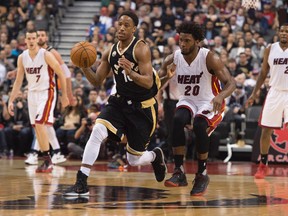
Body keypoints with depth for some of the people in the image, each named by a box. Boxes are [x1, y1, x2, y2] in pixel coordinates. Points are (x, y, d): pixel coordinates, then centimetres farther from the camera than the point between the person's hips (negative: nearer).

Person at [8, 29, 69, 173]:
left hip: (46, 93, -6)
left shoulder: (46, 55, -13)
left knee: (40, 124, -19)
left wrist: (64, 95, -6)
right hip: (32, 94, 6)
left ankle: (48, 161, -13)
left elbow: (61, 74, -6)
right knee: (37, 128, 6)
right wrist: (11, 100, 5)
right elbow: (18, 81, 9)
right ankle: (46, 161, 14)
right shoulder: (22, 58, 2)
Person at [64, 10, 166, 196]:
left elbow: (149, 82, -23)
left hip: (142, 107, -4)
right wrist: (85, 67, -14)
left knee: (134, 160, 4)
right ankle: (81, 183, -24)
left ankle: (155, 156, 41)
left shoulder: (141, 49, -16)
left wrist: (130, 72, -41)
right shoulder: (110, 52, 2)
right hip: (120, 102, 4)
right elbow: (97, 81, 5)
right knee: (97, 131, -24)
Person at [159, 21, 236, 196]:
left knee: (200, 126, -32)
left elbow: (231, 83, -23)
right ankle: (179, 172, -24)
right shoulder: (172, 59, -9)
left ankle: (202, 175, -15)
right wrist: (166, 78, -25)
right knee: (178, 120, -29)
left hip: (210, 103, -3)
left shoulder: (210, 58, -20)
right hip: (187, 101, 3)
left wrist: (221, 96, -46)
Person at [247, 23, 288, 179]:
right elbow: (263, 73, 12)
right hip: (275, 92, 3)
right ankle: (263, 165, 18)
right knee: (266, 130, 4)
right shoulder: (270, 49, 4)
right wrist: (254, 93, 7)